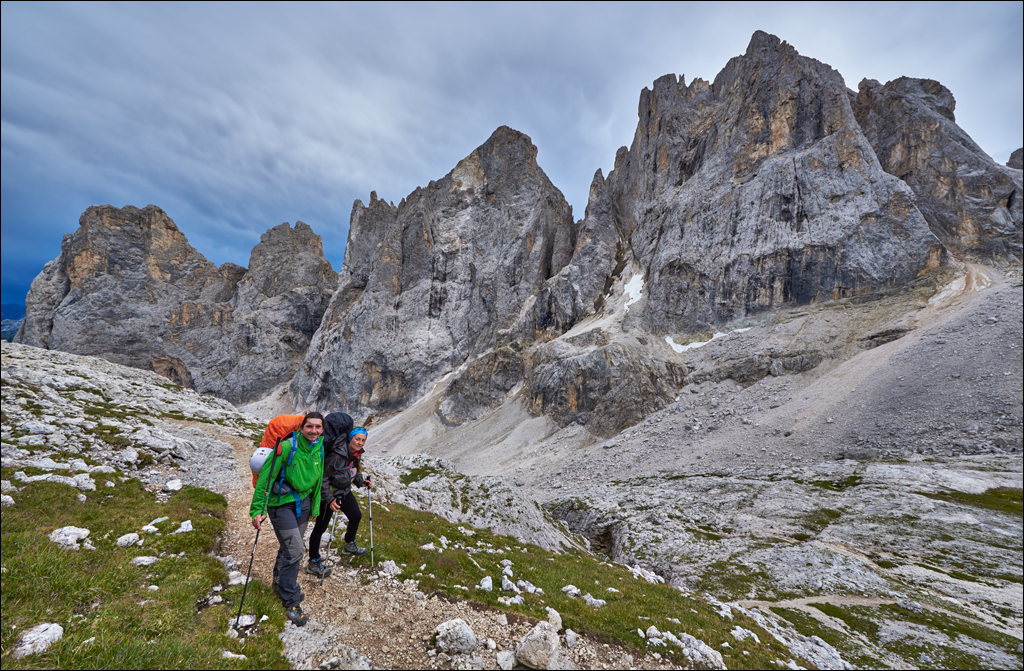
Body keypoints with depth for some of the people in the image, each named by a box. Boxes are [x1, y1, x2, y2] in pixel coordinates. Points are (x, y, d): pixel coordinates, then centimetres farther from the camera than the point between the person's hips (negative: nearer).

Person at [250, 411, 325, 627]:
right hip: (282, 503, -6)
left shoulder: (319, 449, -4)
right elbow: (265, 477, -19)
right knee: (294, 550, -6)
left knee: (289, 546, 19)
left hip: (303, 501, 6)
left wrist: (315, 506, 18)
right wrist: (257, 509, -21)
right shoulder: (287, 447, -24)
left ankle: (280, 584, 43)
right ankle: (291, 602, 10)